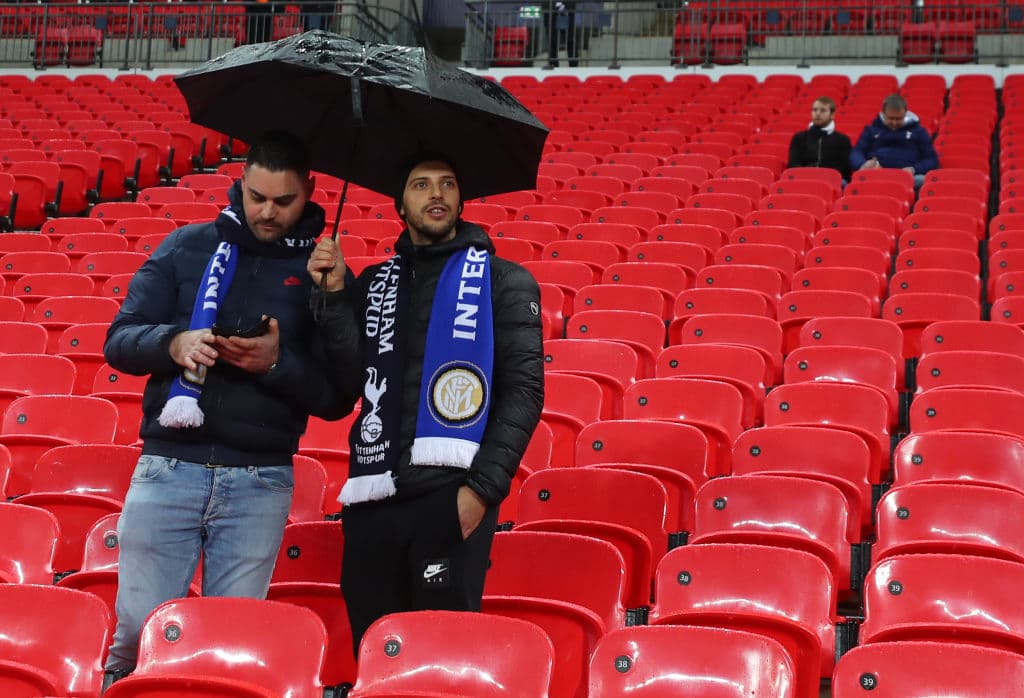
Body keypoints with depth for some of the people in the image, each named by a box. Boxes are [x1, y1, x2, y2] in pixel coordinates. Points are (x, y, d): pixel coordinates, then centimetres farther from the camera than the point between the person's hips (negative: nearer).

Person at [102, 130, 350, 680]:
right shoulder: (186, 247, 8)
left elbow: (336, 398, 2)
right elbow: (119, 340, 4)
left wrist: (278, 363, -16)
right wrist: (172, 343, -17)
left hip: (260, 483, 0)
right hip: (167, 469, 0)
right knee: (138, 625, 1)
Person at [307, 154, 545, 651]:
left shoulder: (505, 282, 6)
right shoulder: (375, 284, 17)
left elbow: (523, 390, -2)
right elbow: (352, 379, 6)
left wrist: (483, 486, -12)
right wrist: (335, 295, -5)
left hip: (451, 494, -3)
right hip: (372, 497, 3)